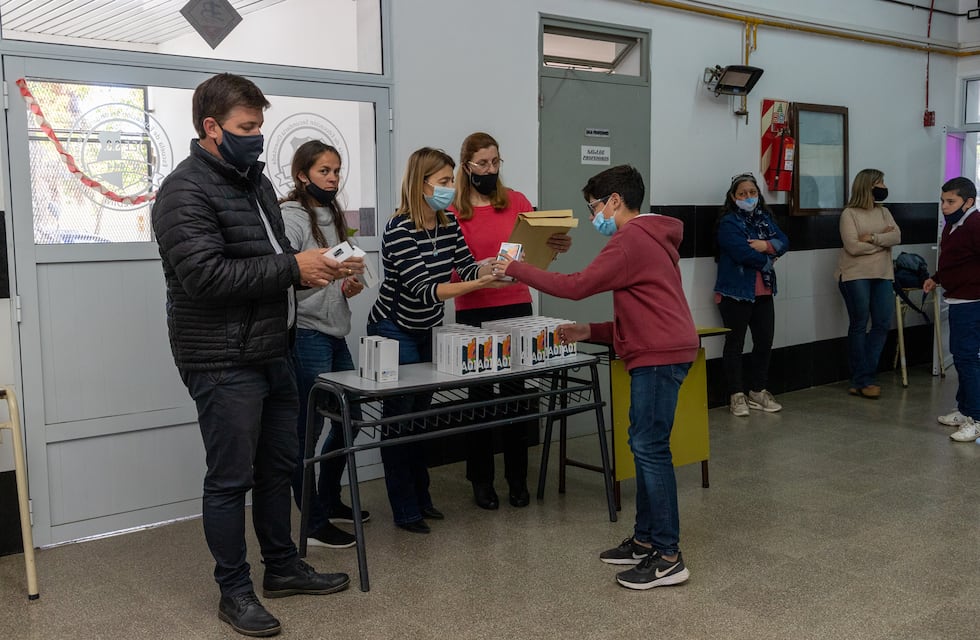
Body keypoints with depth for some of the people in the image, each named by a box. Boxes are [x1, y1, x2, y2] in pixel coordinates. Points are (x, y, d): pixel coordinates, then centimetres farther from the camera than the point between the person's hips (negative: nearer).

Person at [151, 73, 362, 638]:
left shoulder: (255, 180, 15)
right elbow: (204, 274, -25)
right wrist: (292, 267, -22)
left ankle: (283, 567, 34)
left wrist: (318, 270, 1)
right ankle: (235, 591, 18)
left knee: (278, 465, 18)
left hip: (273, 353, 9)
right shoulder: (186, 191, -14)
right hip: (224, 362, -9)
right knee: (231, 478, 3)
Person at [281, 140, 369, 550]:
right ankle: (315, 524, 7)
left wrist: (349, 286, 9)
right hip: (306, 335, -9)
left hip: (335, 334, 9)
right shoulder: (291, 217, -10)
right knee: (308, 428, -2)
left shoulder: (333, 217, 16)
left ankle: (330, 501, 33)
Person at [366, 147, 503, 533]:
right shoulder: (400, 230, -24)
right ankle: (406, 512, 10)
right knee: (399, 418, 0)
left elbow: (468, 268, 0)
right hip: (395, 332, -7)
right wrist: (480, 284, -40)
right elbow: (425, 289, -31)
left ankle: (421, 499, 28)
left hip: (428, 330, 8)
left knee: (420, 414, 16)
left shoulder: (448, 223, -1)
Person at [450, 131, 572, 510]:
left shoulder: (516, 201, 6)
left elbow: (540, 244, 5)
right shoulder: (452, 210, -1)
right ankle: (481, 480, 19)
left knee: (516, 393, 4)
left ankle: (517, 479, 18)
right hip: (473, 313, -2)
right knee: (479, 394, 4)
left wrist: (559, 244, -17)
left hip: (516, 308, 2)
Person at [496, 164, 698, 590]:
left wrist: (517, 270, -7)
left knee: (650, 448, -9)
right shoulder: (651, 239, 23)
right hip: (660, 352, 11)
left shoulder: (631, 240, -11)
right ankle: (645, 540, 22)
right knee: (644, 446, 14)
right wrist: (590, 332, 16)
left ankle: (668, 558, -4)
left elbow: (578, 286, -17)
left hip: (659, 356, -11)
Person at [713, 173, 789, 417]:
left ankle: (758, 392, 23)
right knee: (735, 343, 1)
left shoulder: (765, 218, 13)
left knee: (765, 341, 10)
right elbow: (743, 253, -22)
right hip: (736, 292, -7)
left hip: (763, 292, 7)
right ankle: (736, 396, 8)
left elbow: (783, 242, 2)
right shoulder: (728, 223, -10)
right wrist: (767, 259, -6)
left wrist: (765, 245, -17)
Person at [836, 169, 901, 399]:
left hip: (882, 276, 6)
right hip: (855, 276, -6)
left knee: (883, 324, 2)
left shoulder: (884, 212, 12)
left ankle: (861, 379, 10)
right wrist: (883, 239, -7)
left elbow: (897, 237, -3)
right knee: (859, 326, 0)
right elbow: (853, 247, -16)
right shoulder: (849, 214, -6)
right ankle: (863, 380, 7)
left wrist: (872, 238, -17)